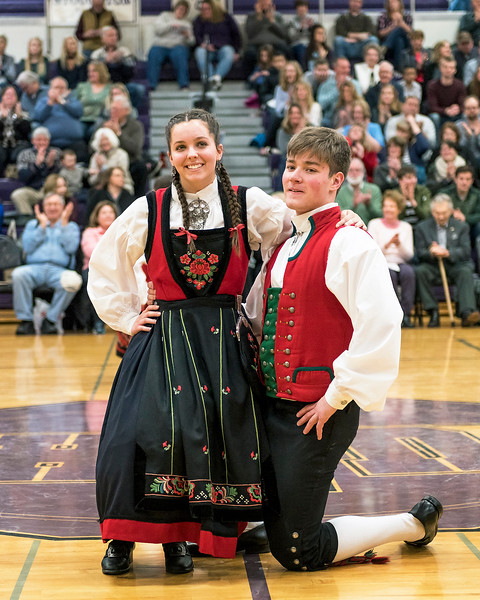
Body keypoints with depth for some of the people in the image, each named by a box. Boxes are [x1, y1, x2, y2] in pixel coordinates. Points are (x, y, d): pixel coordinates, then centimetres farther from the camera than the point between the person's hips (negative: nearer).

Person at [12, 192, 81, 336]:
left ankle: (50, 320, -23)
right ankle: (26, 320, -27)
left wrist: (64, 223, 1)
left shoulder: (71, 227, 22)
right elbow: (27, 247, 7)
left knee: (73, 281, -36)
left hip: (58, 270, -1)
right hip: (35, 268, 1)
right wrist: (42, 226, 4)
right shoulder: (33, 224, 25)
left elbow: (71, 247, 1)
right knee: (18, 274, -34)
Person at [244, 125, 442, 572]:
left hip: (318, 413, -8)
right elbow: (255, 317, 24)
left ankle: (414, 524, 14)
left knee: (298, 553, -2)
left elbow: (381, 323, -25)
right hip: (272, 406, 8)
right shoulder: (283, 246, 13)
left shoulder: (348, 242, -14)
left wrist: (338, 395, -19)